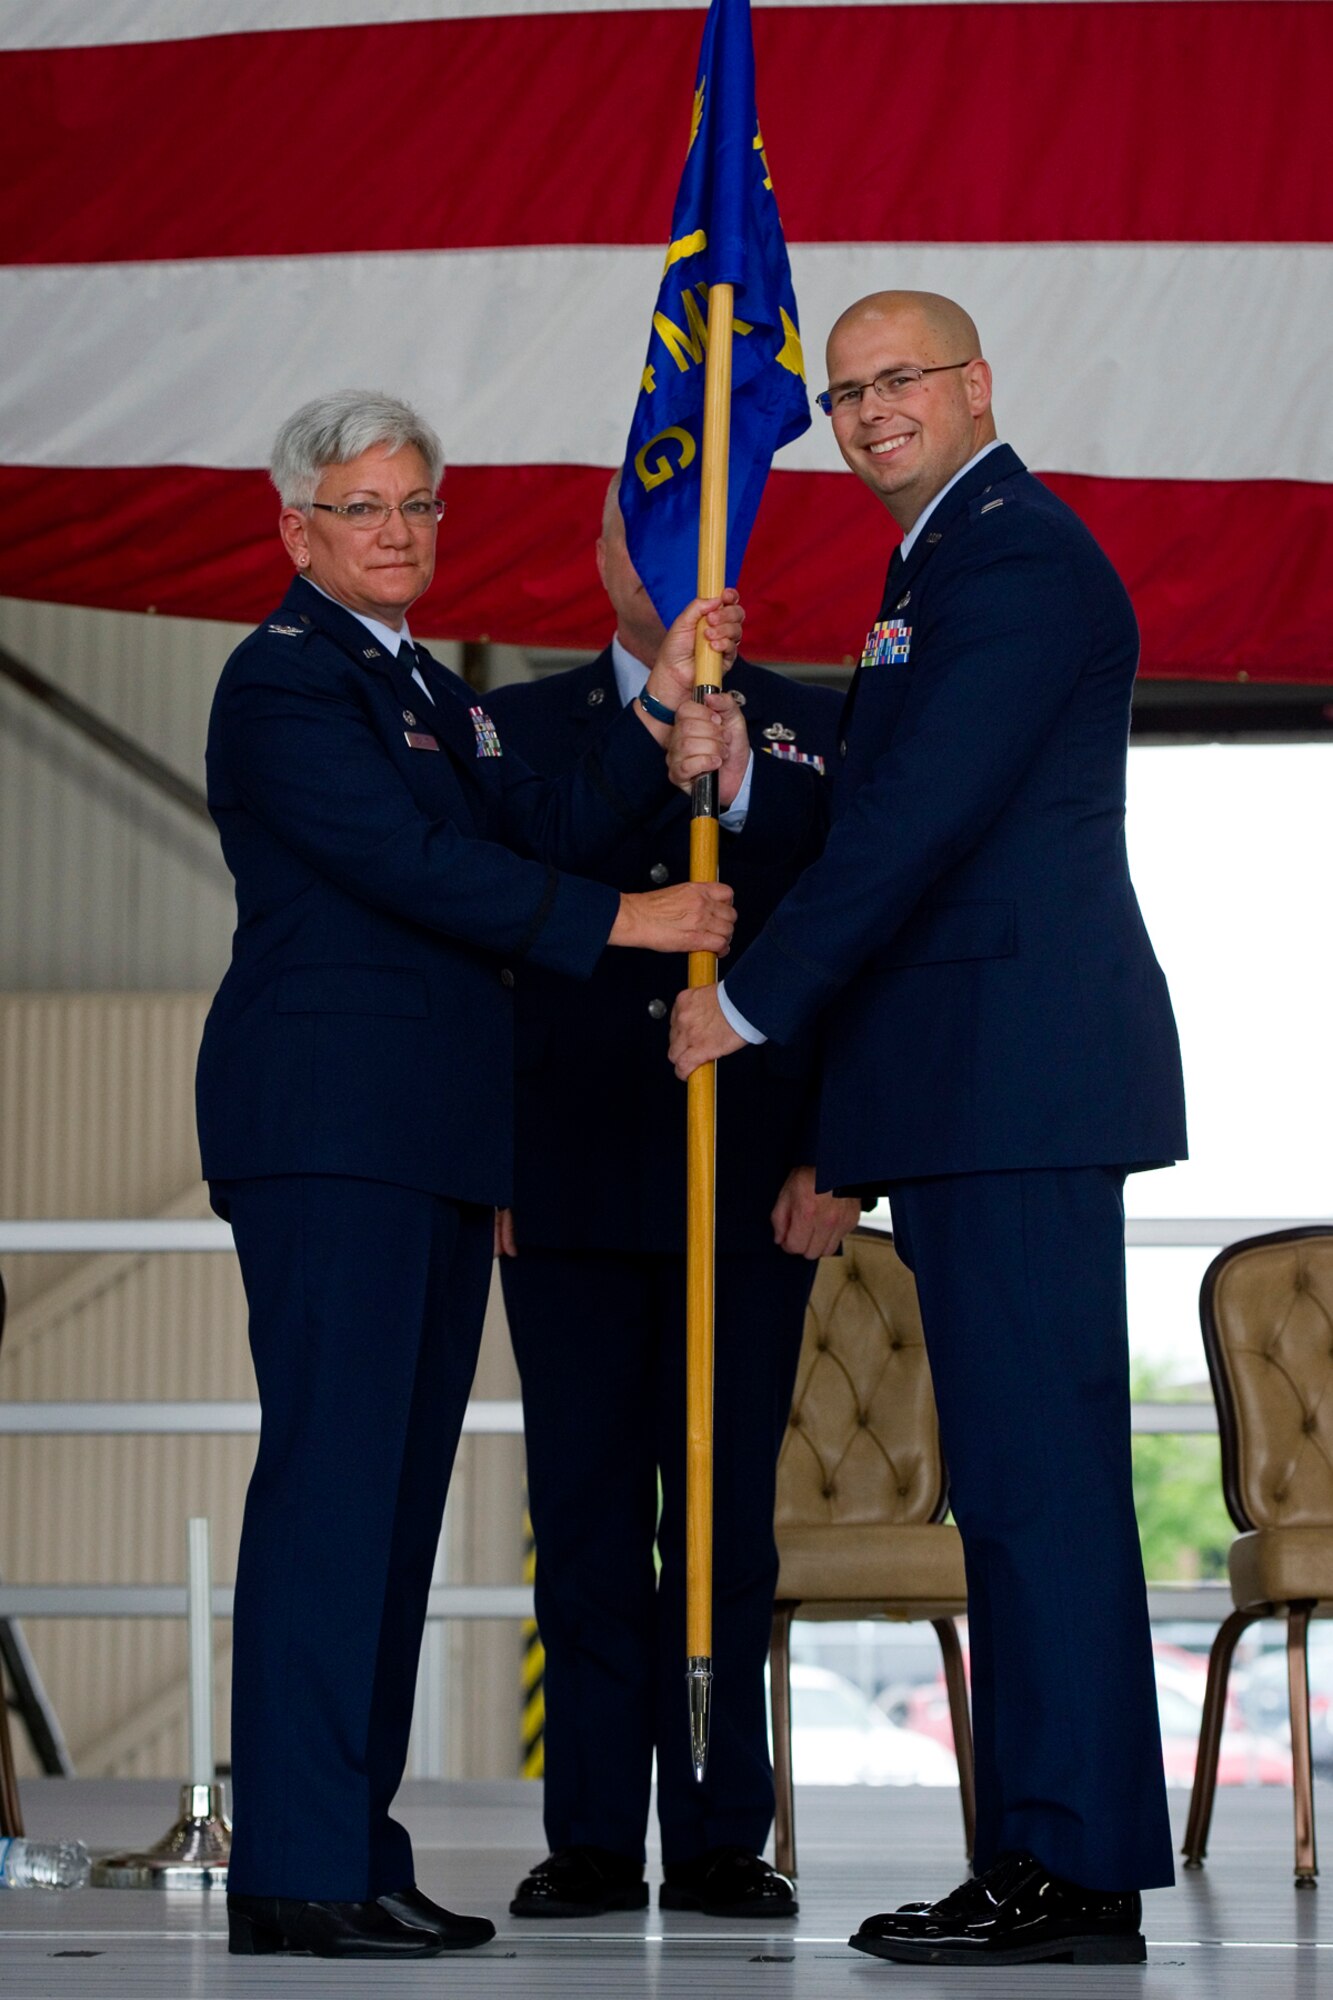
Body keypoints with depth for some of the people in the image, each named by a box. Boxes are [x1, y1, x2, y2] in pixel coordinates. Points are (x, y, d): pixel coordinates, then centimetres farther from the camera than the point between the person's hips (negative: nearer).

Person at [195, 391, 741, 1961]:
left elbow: (535, 833, 13)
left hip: (434, 1137, 9)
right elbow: (415, 863, -14)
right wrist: (619, 923, -11)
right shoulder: (284, 679, -5)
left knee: (399, 1484, 7)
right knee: (330, 1469, -12)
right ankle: (295, 1870, -12)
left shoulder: (434, 692, 24)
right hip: (326, 1121, -9)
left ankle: (354, 1844, 10)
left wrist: (660, 712, 3)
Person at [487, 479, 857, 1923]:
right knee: (584, 1515, 2)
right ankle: (592, 1839, 7)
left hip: (753, 1190, -1)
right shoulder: (516, 727, 12)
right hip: (566, 1190, 1)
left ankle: (722, 1836, 7)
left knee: (728, 1515, 1)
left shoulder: (815, 733, 9)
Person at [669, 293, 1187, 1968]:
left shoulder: (1015, 557, -9)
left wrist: (749, 1001, -11)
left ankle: (1077, 1867, -9)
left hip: (1017, 1076, -11)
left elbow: (918, 820, -16)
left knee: (1039, 1465, -10)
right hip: (975, 1091, 11)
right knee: (1022, 1473, 10)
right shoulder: (957, 560, 24)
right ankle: (1045, 1859, 13)